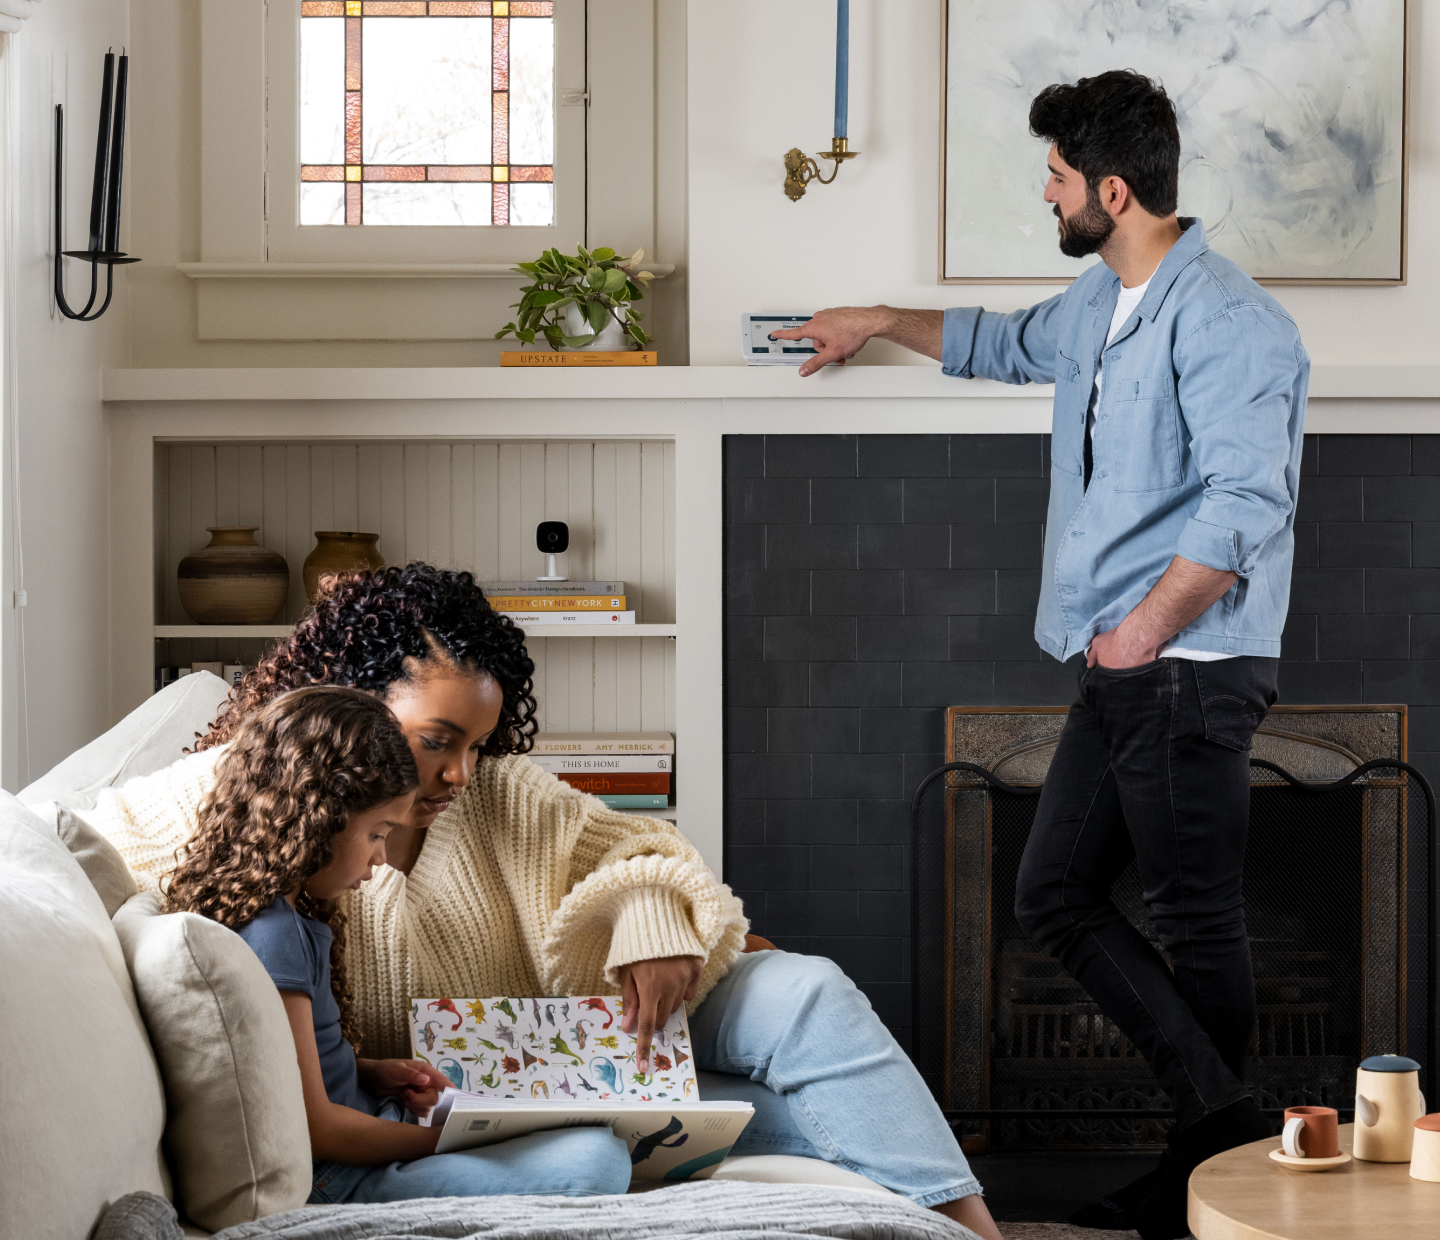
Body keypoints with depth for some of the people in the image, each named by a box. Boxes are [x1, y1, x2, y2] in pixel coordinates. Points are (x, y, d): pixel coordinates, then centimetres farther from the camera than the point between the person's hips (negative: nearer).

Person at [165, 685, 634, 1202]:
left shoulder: (286, 915, 9)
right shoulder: (271, 936, -23)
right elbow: (314, 1128, -23)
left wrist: (369, 1074, 7)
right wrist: (443, 1141, -13)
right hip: (334, 1180, -11)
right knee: (596, 1161, -20)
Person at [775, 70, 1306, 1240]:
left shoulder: (1224, 320, -15)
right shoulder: (1099, 307, 15)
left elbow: (1244, 507, -24)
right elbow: (1009, 344, 39)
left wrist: (1145, 629, -21)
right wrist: (881, 323, 48)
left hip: (1190, 671, -10)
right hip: (1119, 673, 10)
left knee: (1198, 921, -1)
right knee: (1057, 896, 9)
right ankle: (1220, 1109, 11)